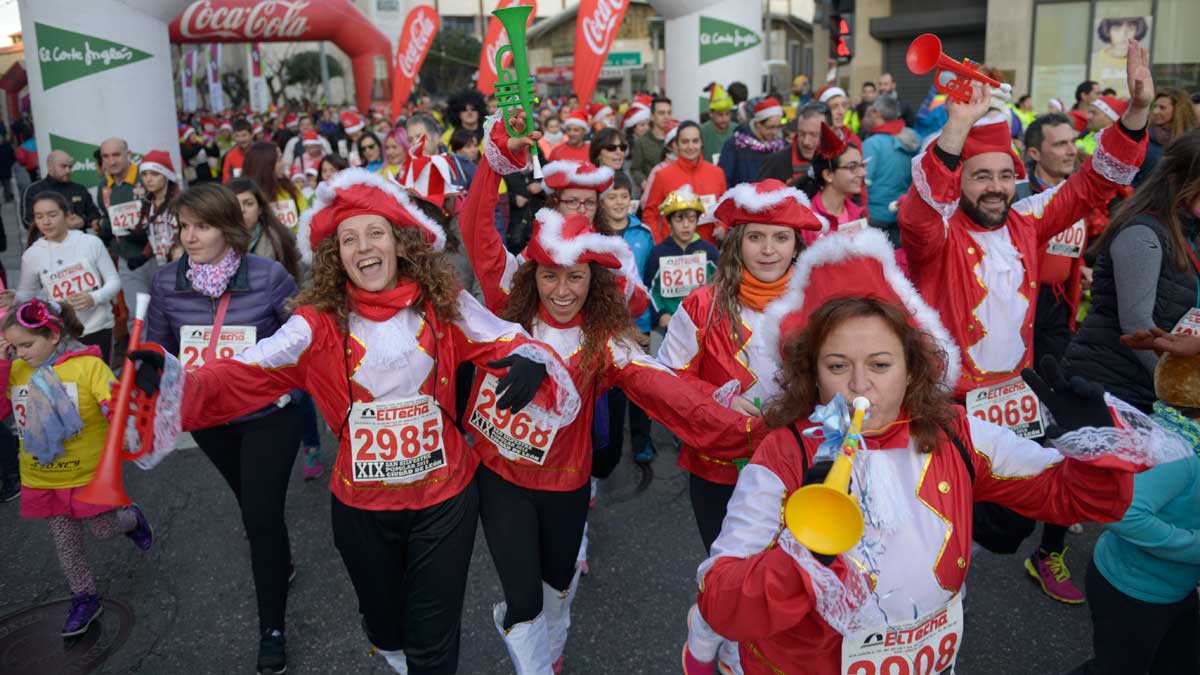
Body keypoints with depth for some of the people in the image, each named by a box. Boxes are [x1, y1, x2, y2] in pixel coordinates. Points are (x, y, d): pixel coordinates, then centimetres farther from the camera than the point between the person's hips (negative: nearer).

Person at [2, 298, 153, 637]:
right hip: (42, 479, 5)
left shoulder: (88, 365, -20)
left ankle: (131, 518, 46)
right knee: (65, 544, 15)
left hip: (89, 474, -4)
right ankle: (84, 599, 32)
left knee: (103, 529, 12)